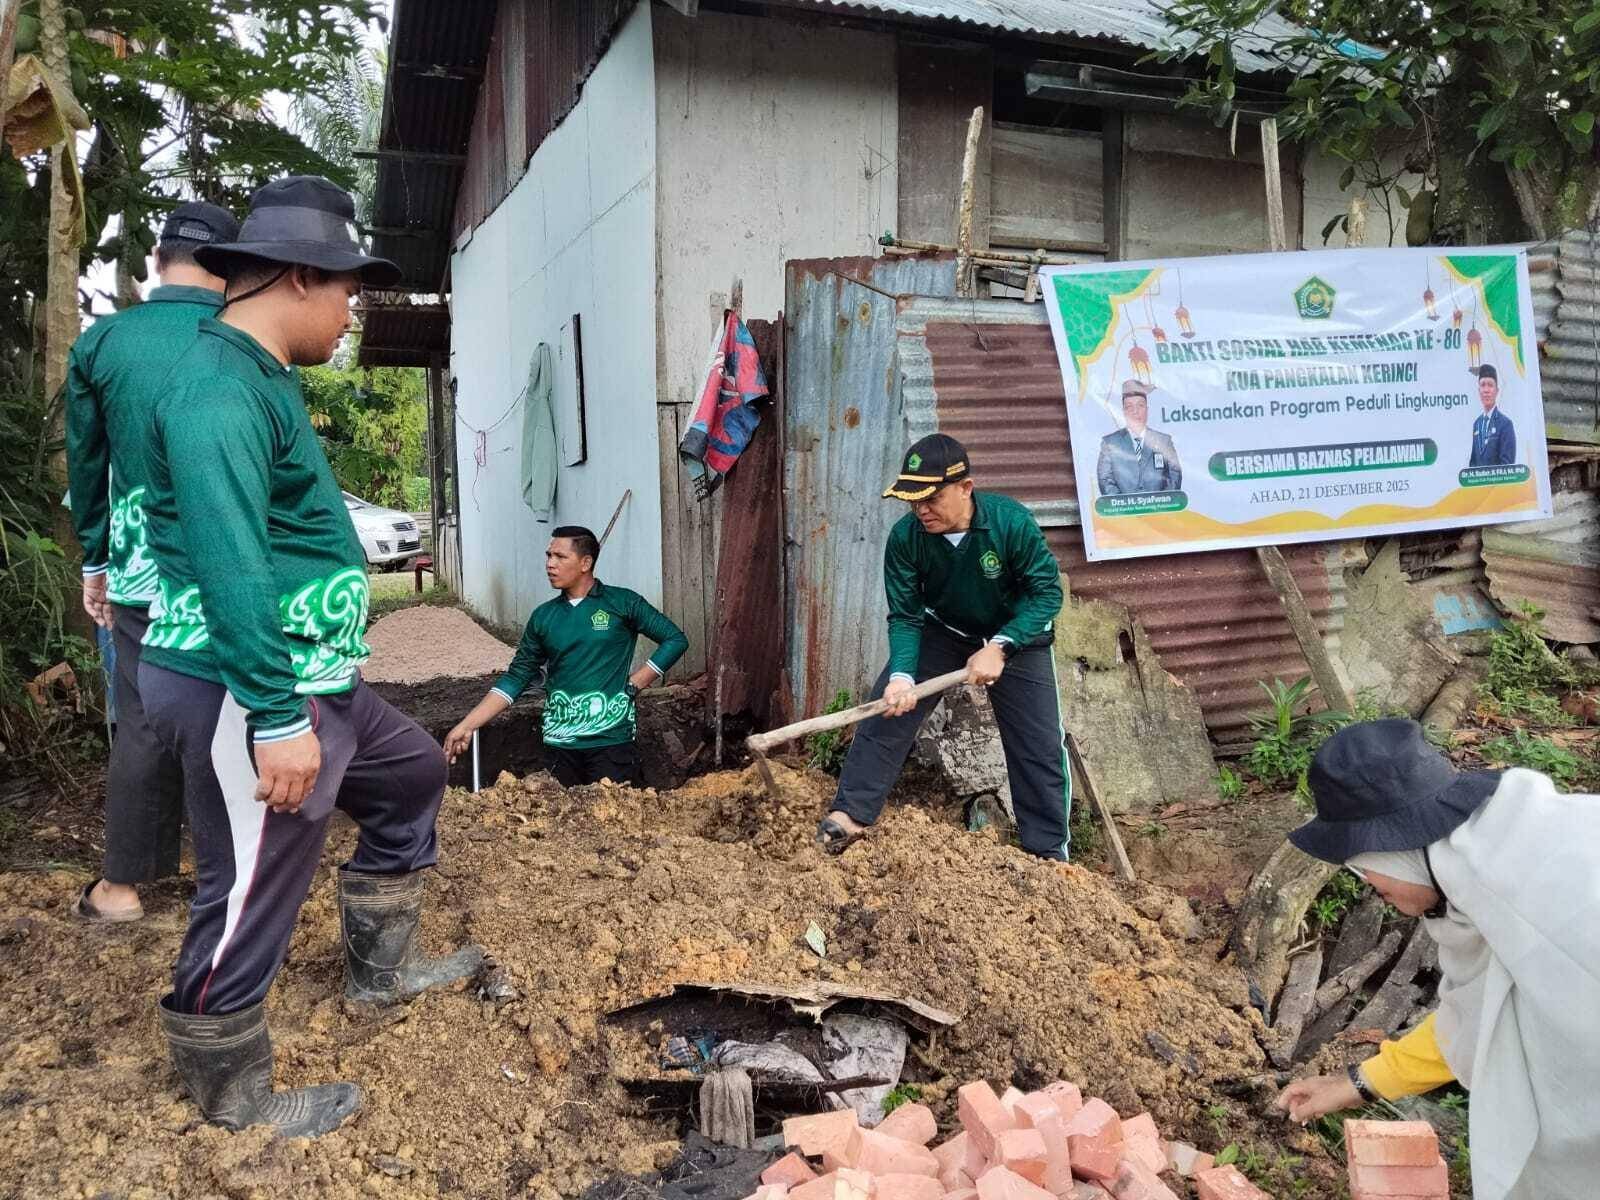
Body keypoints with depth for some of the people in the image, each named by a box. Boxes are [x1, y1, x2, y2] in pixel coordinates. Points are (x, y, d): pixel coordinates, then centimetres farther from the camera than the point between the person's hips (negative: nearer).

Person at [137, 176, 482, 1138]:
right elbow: (230, 569, -28)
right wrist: (277, 719, -28)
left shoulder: (262, 378, 13)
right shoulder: (221, 387, -20)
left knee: (414, 773, 23)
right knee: (251, 897, 2)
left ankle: (379, 969, 38)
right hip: (247, 696, -11)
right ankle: (234, 1098, 23)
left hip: (312, 680, 11)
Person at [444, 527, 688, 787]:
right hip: (560, 742, 3)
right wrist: (467, 726, 3)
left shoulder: (623, 603, -2)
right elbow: (516, 678, 10)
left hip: (611, 739, -3)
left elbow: (676, 639, -1)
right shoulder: (543, 616, 8)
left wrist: (633, 684, -7)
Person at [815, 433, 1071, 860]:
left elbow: (1046, 591, -24)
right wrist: (901, 675, -36)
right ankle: (851, 815, -6)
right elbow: (905, 616, -19)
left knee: (1040, 745, -2)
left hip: (1017, 634, -1)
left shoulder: (1011, 521, -32)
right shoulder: (906, 536, -25)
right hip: (942, 631, 2)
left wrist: (1000, 647, -35)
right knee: (886, 711, -13)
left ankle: (1049, 853, 14)